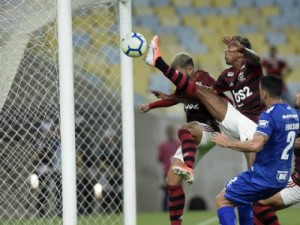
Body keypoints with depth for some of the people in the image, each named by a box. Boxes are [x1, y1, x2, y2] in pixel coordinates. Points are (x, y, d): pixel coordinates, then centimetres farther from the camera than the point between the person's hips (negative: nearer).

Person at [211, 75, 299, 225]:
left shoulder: (269, 115, -19)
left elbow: (256, 145, -31)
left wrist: (227, 143, -19)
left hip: (264, 176, -9)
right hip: (282, 177, 9)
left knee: (222, 200, -1)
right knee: (242, 198, 30)